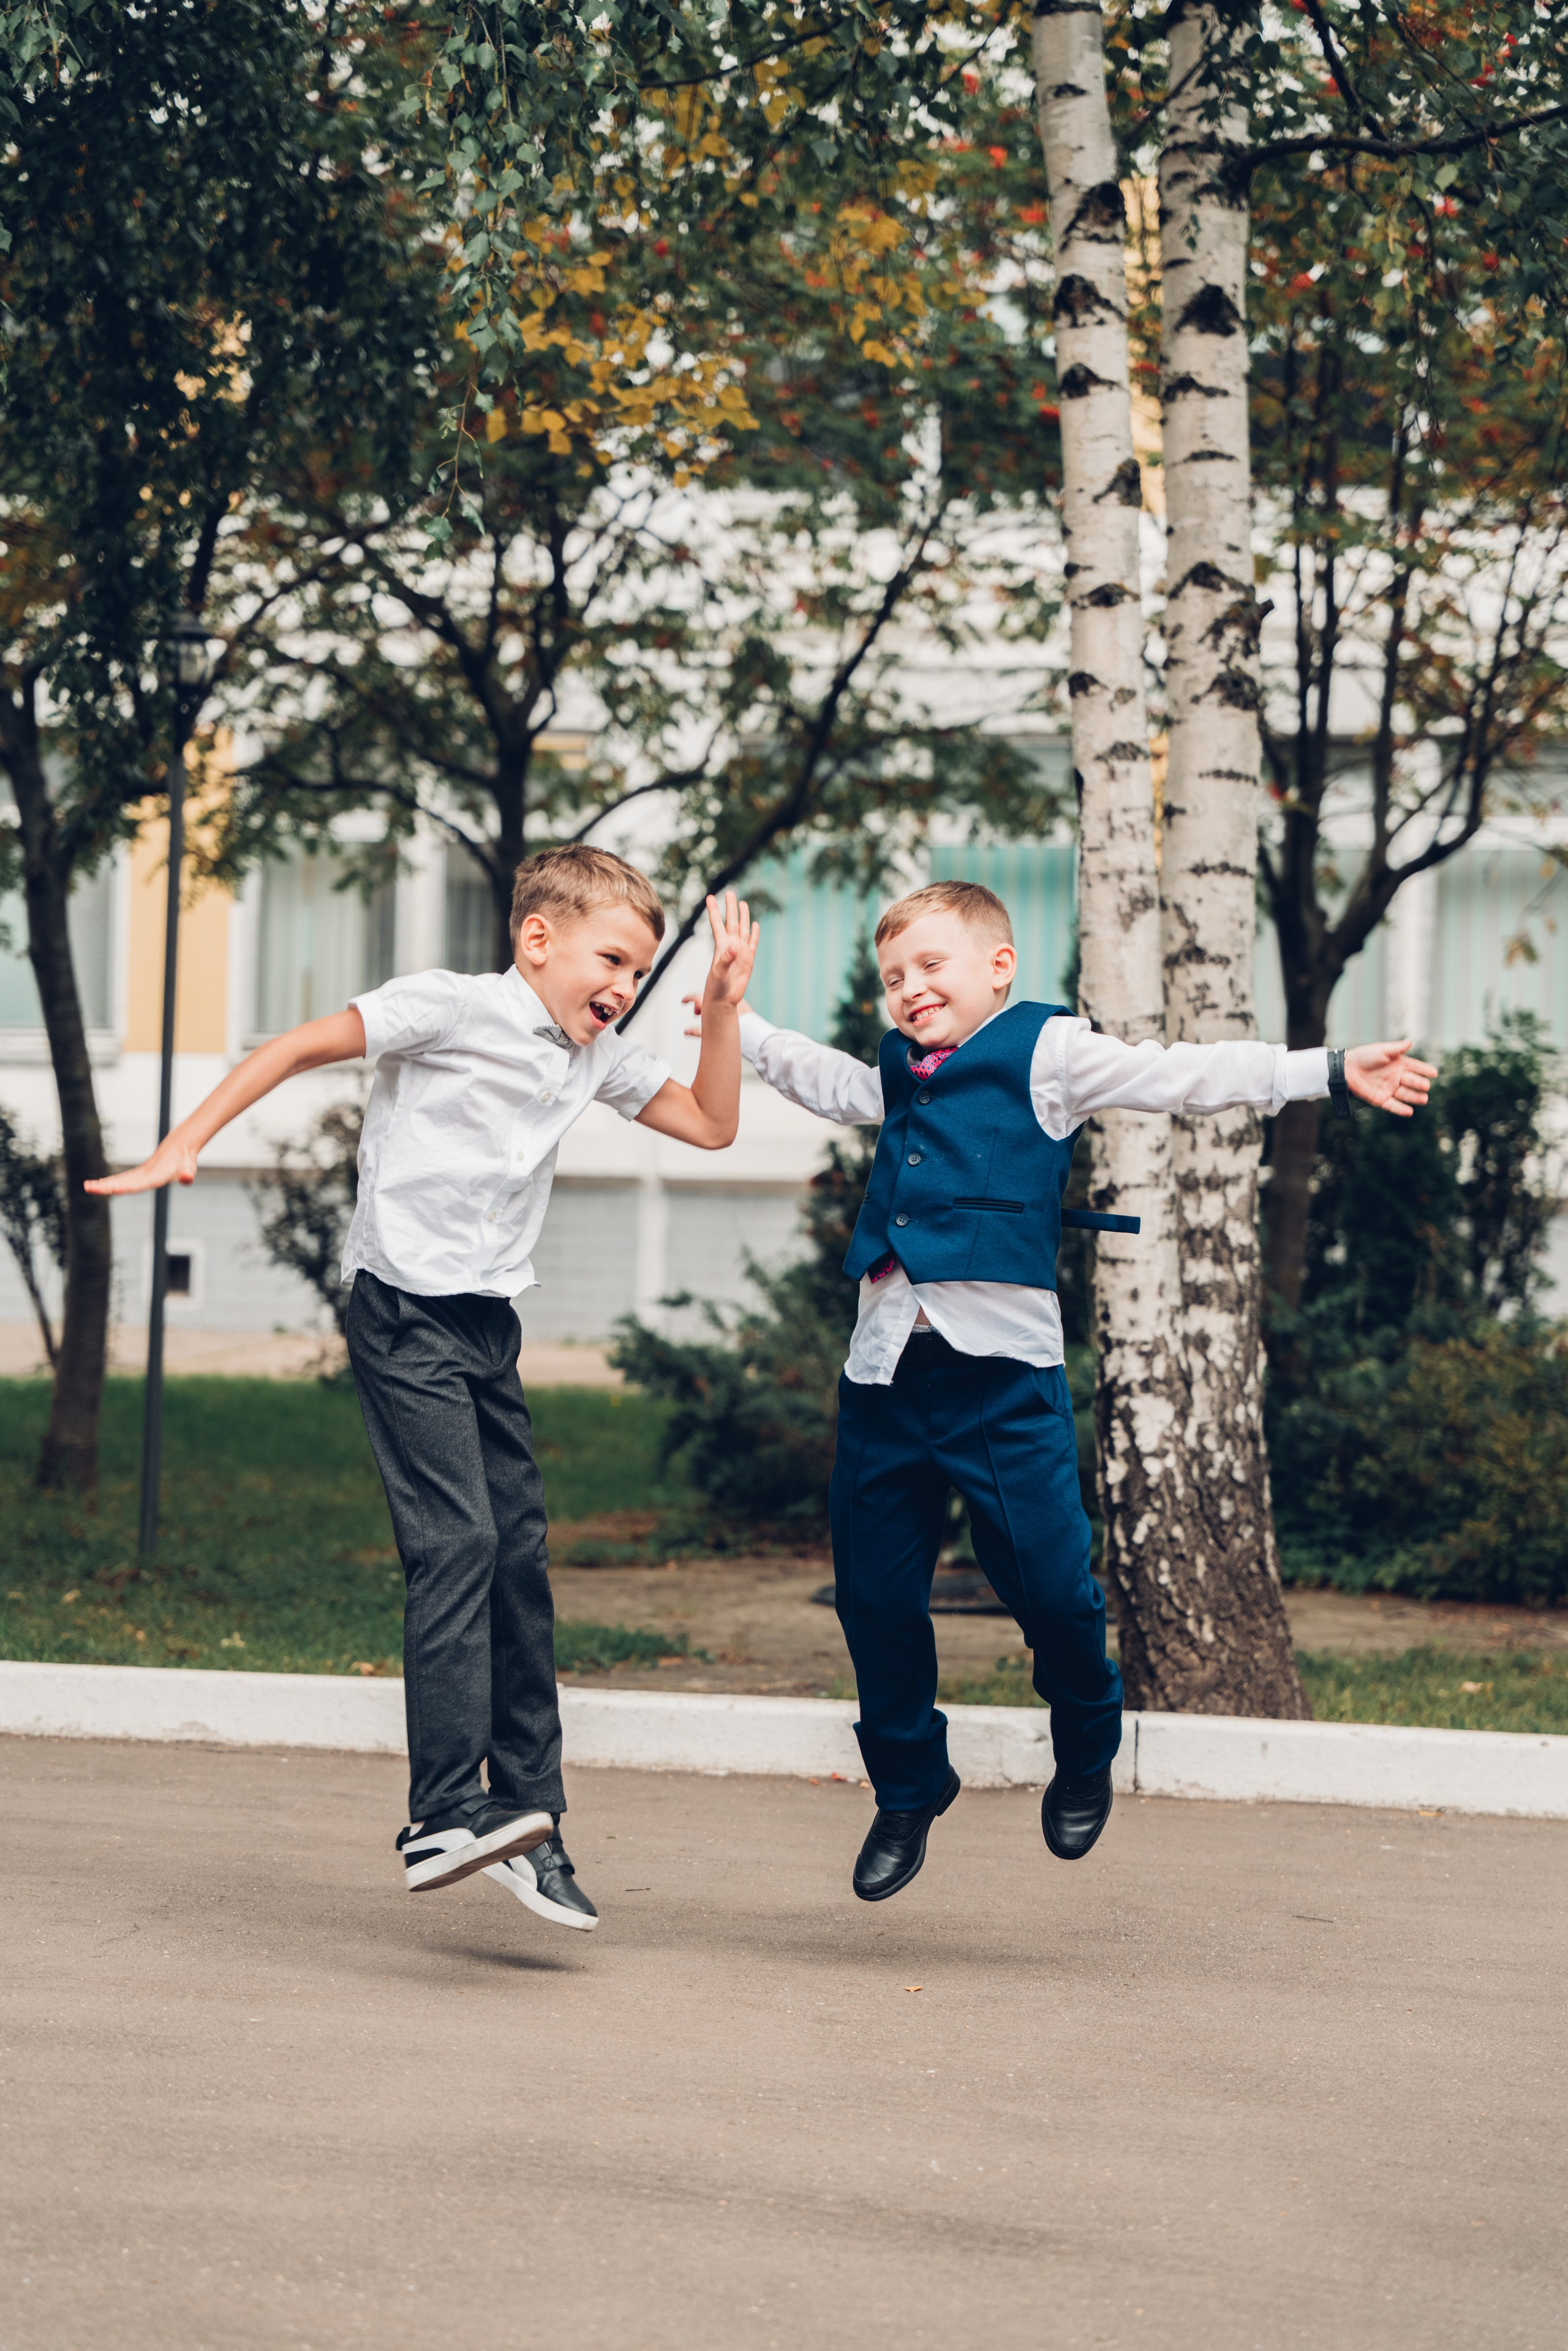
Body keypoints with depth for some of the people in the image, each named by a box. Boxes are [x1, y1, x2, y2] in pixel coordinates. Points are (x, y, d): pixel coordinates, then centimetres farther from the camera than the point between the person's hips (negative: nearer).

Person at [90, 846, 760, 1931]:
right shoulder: (452, 1007, -9)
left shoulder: (600, 1057, 12)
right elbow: (298, 1048, -7)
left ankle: (529, 1818, 10)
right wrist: (182, 1147, -13)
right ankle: (444, 1817, -22)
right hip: (407, 1312, -8)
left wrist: (724, 1005, 5)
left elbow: (712, 1123, 18)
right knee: (457, 1540, -19)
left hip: (490, 1327, 8)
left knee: (520, 1555, 4)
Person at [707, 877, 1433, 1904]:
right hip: (888, 1360, 6)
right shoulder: (897, 1080, 21)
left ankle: (1087, 1749, 20)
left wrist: (1331, 1074, -9)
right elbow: (820, 1077, 43)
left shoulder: (1047, 1052, 4)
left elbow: (1184, 1077, -2)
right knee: (875, 1591, 6)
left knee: (1048, 1577, -8)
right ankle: (909, 1788, 25)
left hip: (1000, 1359, -6)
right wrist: (737, 1023, 49)